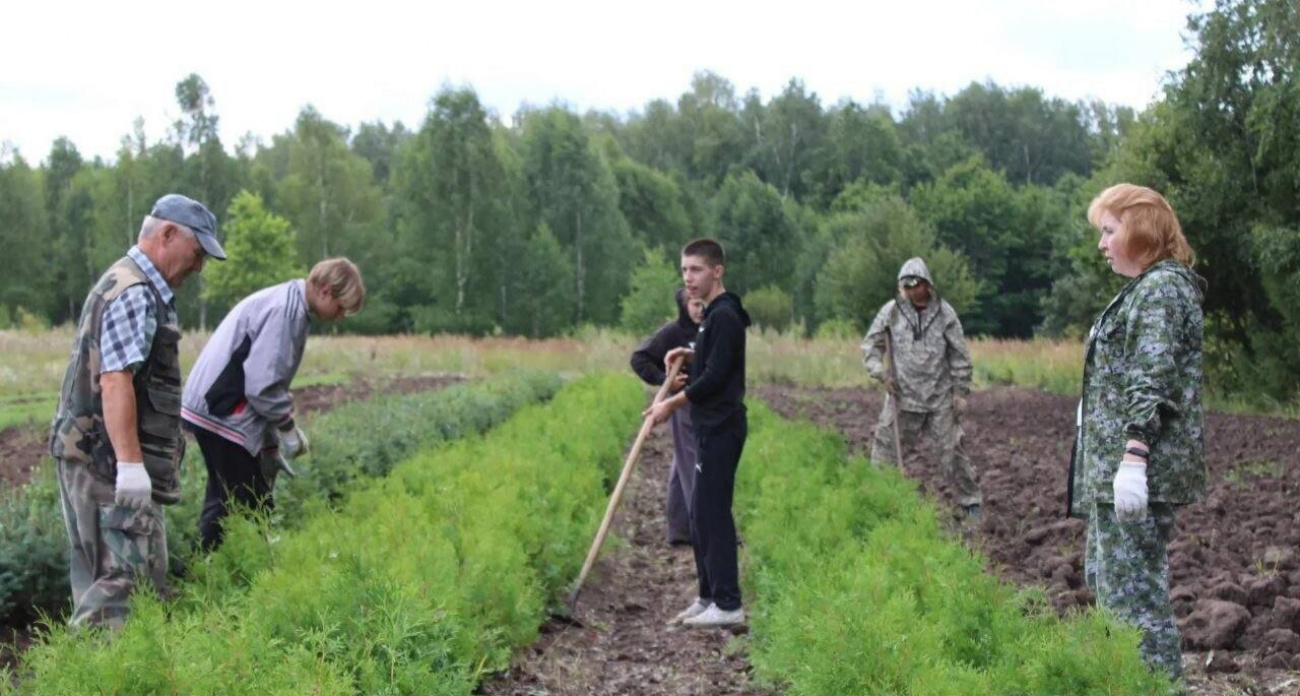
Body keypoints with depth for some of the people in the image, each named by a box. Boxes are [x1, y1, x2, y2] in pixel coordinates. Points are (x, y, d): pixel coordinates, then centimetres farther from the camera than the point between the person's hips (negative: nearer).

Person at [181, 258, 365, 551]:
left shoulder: (284, 302, 16)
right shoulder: (287, 311, -16)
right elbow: (261, 385, -22)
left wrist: (271, 445, 21)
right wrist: (288, 428, -7)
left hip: (212, 410, 10)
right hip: (225, 416, -10)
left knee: (223, 501, 16)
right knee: (254, 508, -4)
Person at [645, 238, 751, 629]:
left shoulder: (724, 317, -15)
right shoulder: (714, 315, 16)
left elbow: (715, 377, -20)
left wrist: (672, 404, -12)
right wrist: (690, 355, 11)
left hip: (722, 428, -10)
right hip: (712, 426, 10)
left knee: (712, 512, -9)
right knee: (702, 514, 13)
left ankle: (728, 605, -5)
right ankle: (709, 597, 20)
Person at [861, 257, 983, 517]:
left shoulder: (944, 313, -4)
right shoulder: (892, 311, -2)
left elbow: (960, 356, 1)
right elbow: (871, 344, 7)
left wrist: (961, 392, -1)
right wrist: (879, 371, -9)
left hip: (940, 397, -1)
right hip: (902, 395, 1)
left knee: (952, 450, 2)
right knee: (885, 448, 1)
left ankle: (971, 502, 14)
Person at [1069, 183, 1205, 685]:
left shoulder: (1161, 288, -13)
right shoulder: (1147, 288, 19)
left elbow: (1152, 381, -21)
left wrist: (1134, 455, -27)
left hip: (1137, 468, -11)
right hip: (1111, 465, 11)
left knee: (1132, 586, -8)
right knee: (1106, 576, 17)